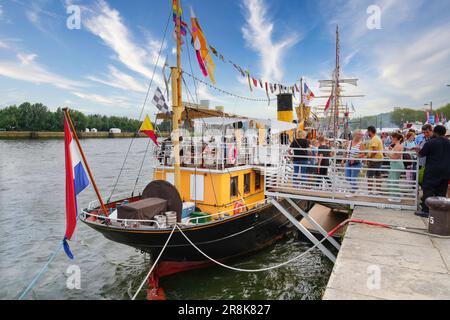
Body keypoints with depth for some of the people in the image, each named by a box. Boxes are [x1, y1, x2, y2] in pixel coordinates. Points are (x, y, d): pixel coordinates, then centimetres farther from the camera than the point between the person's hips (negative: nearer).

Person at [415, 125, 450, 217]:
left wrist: (418, 150, 15)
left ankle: (425, 210, -1)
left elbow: (421, 154, -5)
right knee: (441, 191, 10)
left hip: (432, 171, -5)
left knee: (428, 190, -1)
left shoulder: (431, 142, -11)